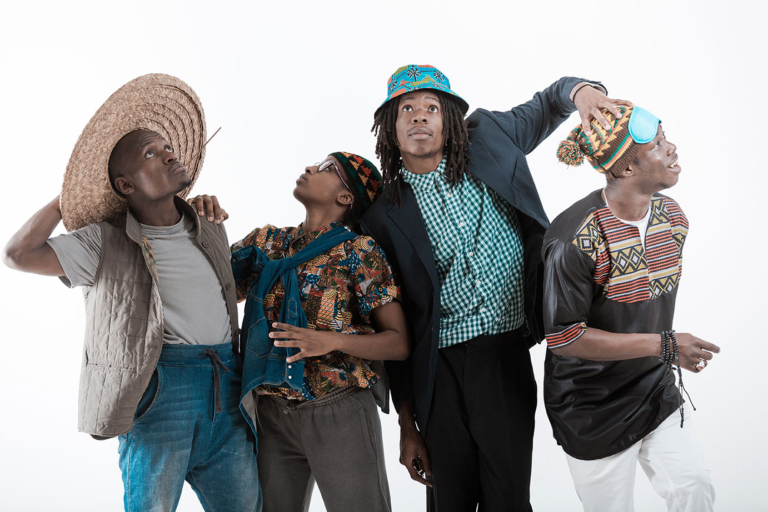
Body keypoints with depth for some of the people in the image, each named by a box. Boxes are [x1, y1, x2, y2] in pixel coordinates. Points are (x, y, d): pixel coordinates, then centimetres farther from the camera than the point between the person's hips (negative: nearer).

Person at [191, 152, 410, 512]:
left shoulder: (359, 252, -6)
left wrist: (331, 341, -22)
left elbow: (400, 342, -8)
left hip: (339, 414, -4)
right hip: (269, 413, 4)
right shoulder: (267, 242, 8)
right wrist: (199, 221, 0)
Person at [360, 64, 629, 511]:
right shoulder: (385, 217, -1)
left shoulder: (487, 137, 2)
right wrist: (408, 426, 3)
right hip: (441, 371, 0)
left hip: (508, 359, 1)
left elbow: (547, 104, 18)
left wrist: (581, 90, -9)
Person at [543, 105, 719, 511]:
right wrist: (663, 345, -25)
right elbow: (562, 338, -25)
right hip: (594, 408, -6)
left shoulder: (673, 217, -2)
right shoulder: (575, 238, -27)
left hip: (657, 390, 6)